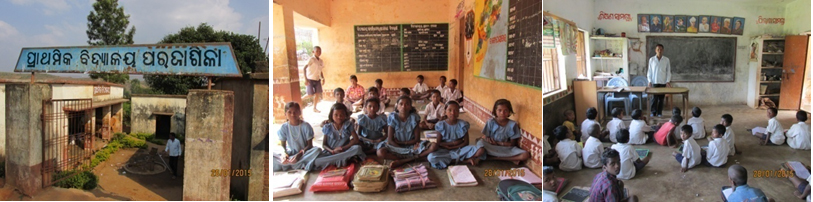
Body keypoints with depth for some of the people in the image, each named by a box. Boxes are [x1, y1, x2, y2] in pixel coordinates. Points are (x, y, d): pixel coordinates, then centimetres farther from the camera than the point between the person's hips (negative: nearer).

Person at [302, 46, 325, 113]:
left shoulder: (321, 61, 6)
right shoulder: (311, 59, -13)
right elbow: (304, 69, -16)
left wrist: (323, 79, 4)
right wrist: (306, 80, -21)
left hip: (317, 80, 6)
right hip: (310, 79, -6)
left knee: (317, 93, 3)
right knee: (310, 95, -6)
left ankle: (314, 108, 14)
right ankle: (300, 99, 20)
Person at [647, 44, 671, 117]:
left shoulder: (666, 60, 2)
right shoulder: (651, 59, 1)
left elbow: (668, 71, 4)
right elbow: (649, 71, 4)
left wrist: (667, 81, -3)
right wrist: (649, 81, -2)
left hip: (663, 82, 1)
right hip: (654, 82, -1)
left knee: (661, 98, 4)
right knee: (654, 97, -2)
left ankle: (659, 112, 12)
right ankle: (653, 112, 7)